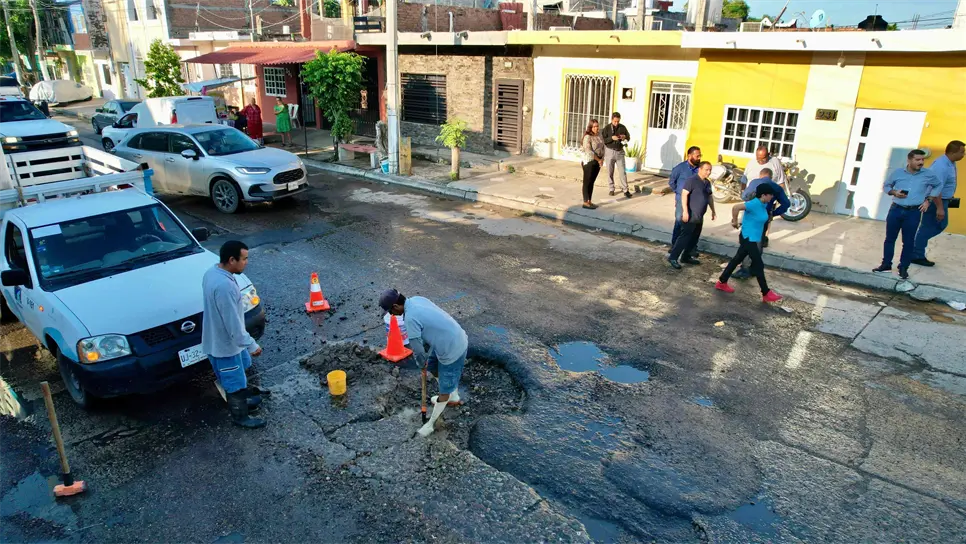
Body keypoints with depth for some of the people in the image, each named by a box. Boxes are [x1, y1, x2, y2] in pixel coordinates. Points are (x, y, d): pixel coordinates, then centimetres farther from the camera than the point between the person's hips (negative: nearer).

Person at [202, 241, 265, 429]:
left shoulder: (213, 271, -3)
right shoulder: (224, 286, -35)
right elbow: (233, 324, -30)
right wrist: (251, 345, -19)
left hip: (219, 337, 10)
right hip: (224, 344, -10)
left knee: (239, 374, 30)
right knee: (235, 382, 12)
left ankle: (243, 399, 51)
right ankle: (240, 416, 32)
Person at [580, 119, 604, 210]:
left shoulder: (599, 136, 9)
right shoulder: (587, 137, -13)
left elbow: (602, 148, 13)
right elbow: (589, 151, -20)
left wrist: (602, 159, -2)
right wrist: (598, 160, -15)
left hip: (597, 162, 7)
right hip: (589, 161, -7)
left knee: (592, 182, 11)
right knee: (587, 182, -3)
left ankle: (589, 201, 17)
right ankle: (585, 202, -1)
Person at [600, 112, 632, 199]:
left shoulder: (622, 127, 2)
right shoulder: (606, 128, -4)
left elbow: (628, 137, 11)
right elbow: (602, 140, -9)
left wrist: (625, 137, -12)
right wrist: (611, 138, -23)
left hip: (620, 152, 1)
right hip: (609, 152, -1)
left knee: (622, 172, -2)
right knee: (610, 172, 6)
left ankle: (626, 190, 1)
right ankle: (612, 189, 17)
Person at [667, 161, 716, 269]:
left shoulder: (707, 183, 14)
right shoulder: (692, 180, -13)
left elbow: (709, 197, 26)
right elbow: (684, 194, -20)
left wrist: (713, 211, 27)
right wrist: (685, 211, -25)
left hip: (699, 217, 9)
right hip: (690, 216, -9)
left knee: (694, 238, 13)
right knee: (685, 237, -11)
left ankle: (686, 257, 23)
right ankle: (673, 257, -7)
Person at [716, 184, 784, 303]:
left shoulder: (764, 204, 5)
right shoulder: (755, 203, -23)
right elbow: (736, 207, -31)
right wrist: (735, 222, -19)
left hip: (753, 239, 9)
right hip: (748, 239, -9)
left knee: (737, 259, 16)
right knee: (758, 265, -2)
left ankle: (722, 283, 26)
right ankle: (766, 294, 7)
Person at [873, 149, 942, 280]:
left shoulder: (928, 175, 0)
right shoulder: (897, 172, 1)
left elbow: (939, 186, 17)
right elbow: (886, 185, 13)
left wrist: (928, 200, 7)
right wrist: (894, 192, -8)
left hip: (914, 213, -1)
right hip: (895, 210, 1)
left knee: (908, 241, 3)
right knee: (890, 238, 8)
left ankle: (903, 268, 13)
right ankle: (886, 264, 20)